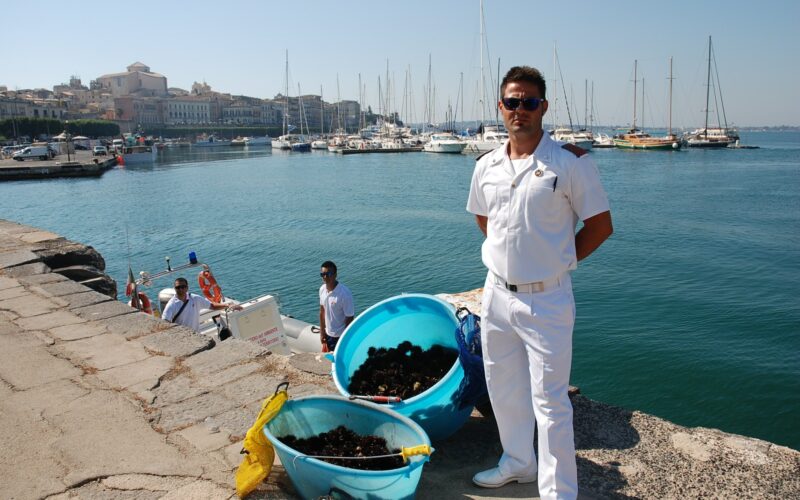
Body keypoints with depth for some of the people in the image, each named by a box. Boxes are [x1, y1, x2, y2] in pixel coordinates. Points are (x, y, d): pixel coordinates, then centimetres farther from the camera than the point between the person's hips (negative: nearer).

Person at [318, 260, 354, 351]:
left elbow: (349, 318, -19)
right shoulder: (322, 289, -4)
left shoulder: (345, 293, -25)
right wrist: (322, 332, 11)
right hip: (328, 334, 6)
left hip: (341, 337, -6)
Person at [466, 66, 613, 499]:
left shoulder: (570, 162, -11)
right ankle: (517, 462, 41)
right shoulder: (487, 166, 4)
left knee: (549, 401, 1)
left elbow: (600, 225, -6)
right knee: (504, 388, 20)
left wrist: (554, 261, -4)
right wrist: (507, 254, 10)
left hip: (546, 300, -6)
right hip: (496, 294, 6)